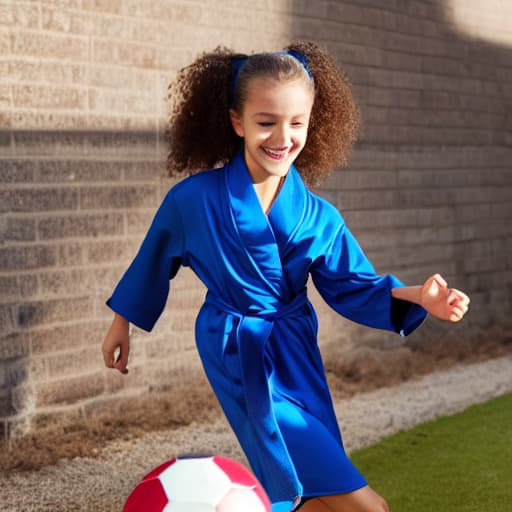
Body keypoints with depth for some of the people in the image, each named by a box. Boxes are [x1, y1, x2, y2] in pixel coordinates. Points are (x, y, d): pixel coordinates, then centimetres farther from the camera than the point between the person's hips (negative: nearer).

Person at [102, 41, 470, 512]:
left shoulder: (318, 217, -1)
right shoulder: (193, 198, -10)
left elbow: (351, 285, 5)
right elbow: (154, 261, 6)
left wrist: (416, 297, -13)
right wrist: (122, 323, 18)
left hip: (294, 353, 5)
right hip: (237, 355, -5)